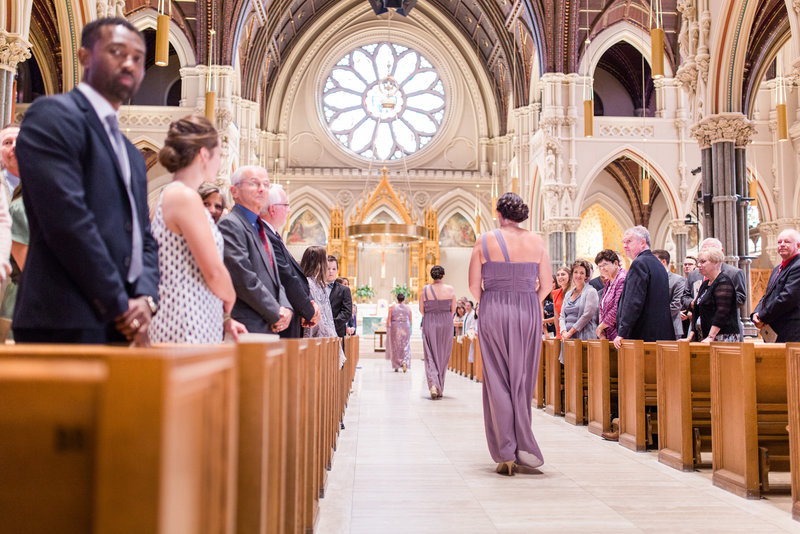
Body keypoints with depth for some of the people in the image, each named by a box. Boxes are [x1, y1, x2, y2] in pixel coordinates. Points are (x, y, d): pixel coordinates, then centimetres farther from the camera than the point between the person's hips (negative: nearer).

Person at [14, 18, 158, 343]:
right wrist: (120, 304, -12)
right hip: (64, 327, -7)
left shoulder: (133, 156, 22)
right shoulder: (53, 115, -4)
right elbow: (67, 219, -15)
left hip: (116, 328, 7)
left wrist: (146, 298, -1)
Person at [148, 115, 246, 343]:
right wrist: (228, 304, 6)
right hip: (186, 328, -9)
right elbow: (214, 272, -14)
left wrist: (223, 318, 15)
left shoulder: (171, 194, 16)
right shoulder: (185, 197, -12)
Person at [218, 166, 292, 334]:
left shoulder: (259, 228, 22)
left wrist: (285, 308, 2)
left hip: (270, 328, 8)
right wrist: (276, 314, -11)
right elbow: (243, 279, -15)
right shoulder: (229, 225, -7)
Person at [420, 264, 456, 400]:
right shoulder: (450, 289, -4)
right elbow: (453, 309, 2)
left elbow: (421, 310, 2)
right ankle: (440, 389, 19)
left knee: (430, 357, 5)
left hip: (429, 324, -1)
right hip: (446, 324, 1)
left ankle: (433, 384, -17)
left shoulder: (425, 290, -5)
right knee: (443, 357, 12)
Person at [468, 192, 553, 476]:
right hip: (528, 314, 2)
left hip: (493, 314, -1)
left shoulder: (485, 241, -2)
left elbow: (474, 285, -3)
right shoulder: (536, 241, 2)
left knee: (498, 382, 4)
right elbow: (546, 284, 3)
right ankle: (523, 447, 20)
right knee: (523, 382, 12)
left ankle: (506, 455, 3)